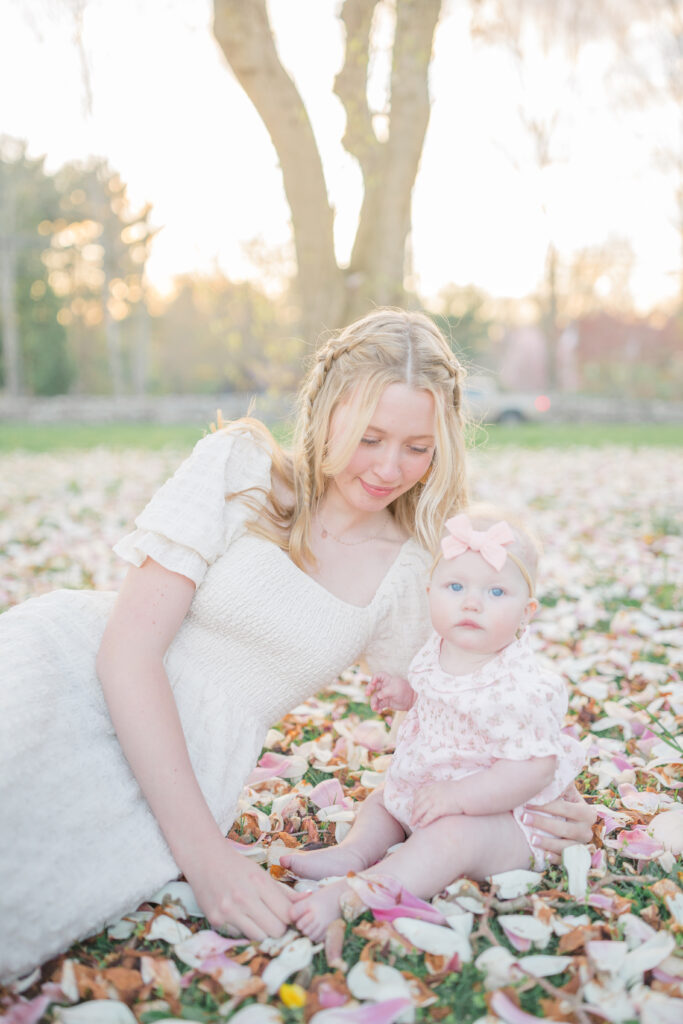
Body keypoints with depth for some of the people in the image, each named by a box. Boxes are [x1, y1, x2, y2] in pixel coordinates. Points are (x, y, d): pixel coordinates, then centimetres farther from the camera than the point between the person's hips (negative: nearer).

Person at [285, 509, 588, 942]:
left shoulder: (519, 689, -28)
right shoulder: (438, 651, -3)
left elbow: (535, 767, -30)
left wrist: (459, 796, -34)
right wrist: (403, 693, 0)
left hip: (499, 814, -9)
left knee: (451, 837, -35)